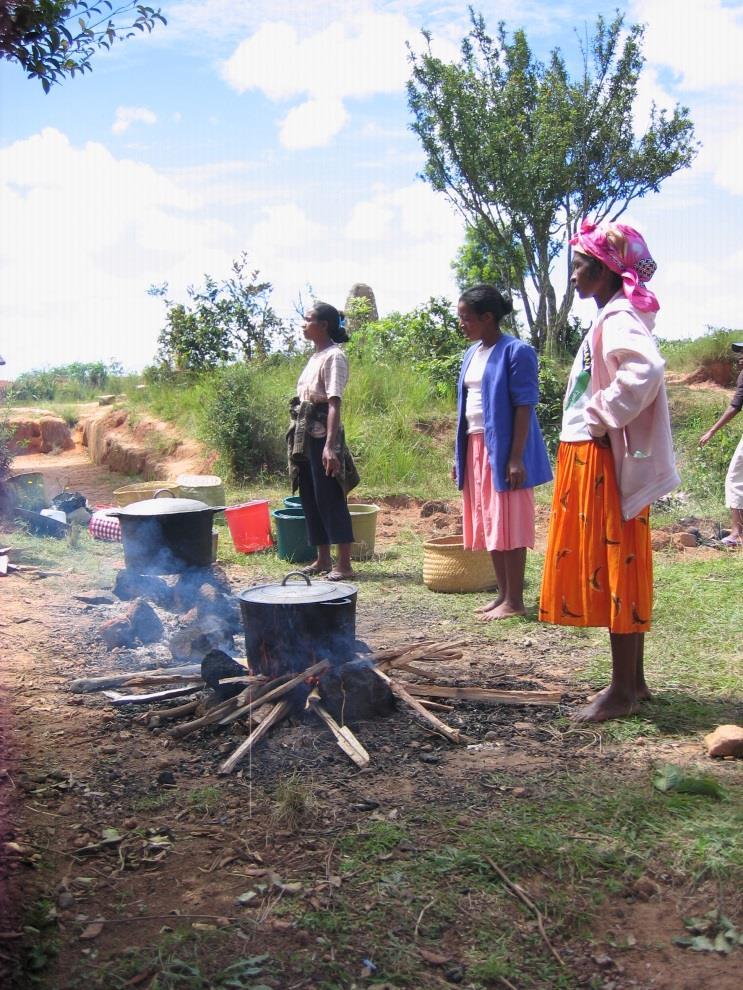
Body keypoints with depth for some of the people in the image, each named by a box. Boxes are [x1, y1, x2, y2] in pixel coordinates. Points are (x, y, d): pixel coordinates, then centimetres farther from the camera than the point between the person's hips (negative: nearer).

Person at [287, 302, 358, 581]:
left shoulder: (334, 357, -11)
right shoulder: (315, 357, 16)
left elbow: (334, 404, -20)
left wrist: (330, 445, -27)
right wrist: (297, 438, 16)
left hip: (322, 436, -9)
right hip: (305, 435, 9)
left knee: (330, 498, -7)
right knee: (310, 499, 11)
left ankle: (344, 564, -3)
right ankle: (323, 559, 20)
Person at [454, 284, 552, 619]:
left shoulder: (515, 352, -11)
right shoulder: (472, 353, 13)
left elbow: (524, 406, -15)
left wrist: (516, 457, -20)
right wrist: (459, 455, 15)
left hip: (503, 449, -8)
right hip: (476, 448, 8)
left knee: (508, 525, -3)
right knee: (488, 525, 12)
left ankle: (514, 601, 5)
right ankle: (502, 594, 22)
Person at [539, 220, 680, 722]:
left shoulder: (618, 319, -15)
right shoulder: (613, 317, 16)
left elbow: (646, 369, -34)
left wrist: (602, 419, -24)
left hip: (606, 463, -10)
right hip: (591, 460, 10)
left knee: (614, 568, -4)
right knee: (613, 568, 14)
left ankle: (623, 690, 6)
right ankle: (633, 680, 24)